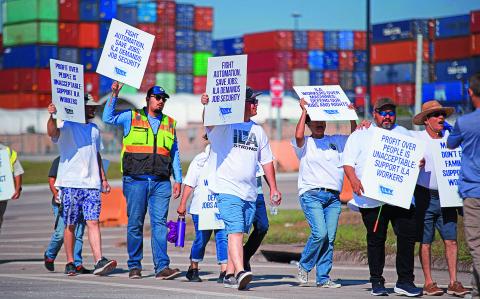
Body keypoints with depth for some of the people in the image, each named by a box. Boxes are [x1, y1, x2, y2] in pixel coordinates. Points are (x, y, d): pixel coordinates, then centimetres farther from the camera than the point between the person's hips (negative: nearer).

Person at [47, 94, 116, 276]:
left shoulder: (94, 129, 18)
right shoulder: (67, 126, -1)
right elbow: (53, 133, -24)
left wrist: (103, 178, 21)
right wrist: (52, 116, -43)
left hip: (91, 184, 4)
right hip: (70, 184, -4)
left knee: (93, 222, -8)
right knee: (70, 225, 1)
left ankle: (99, 262, -17)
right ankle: (70, 263, 9)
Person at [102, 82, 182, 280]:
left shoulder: (170, 123, 17)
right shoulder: (132, 117, 10)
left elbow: (174, 154, 19)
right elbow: (108, 118, 0)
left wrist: (178, 180, 13)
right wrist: (114, 96, -6)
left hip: (161, 182, 2)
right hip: (136, 180, -2)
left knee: (160, 223, -7)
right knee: (135, 224, 1)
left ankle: (162, 267, -11)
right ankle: (134, 266, 9)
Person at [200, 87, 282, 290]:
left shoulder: (258, 131, 17)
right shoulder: (223, 125, -2)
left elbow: (266, 161, 22)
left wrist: (273, 188, 18)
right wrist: (206, 105, -46)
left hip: (250, 193, 7)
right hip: (228, 190, -6)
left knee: (238, 233, 8)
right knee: (235, 231, -18)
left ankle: (229, 275, 14)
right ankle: (240, 272, -28)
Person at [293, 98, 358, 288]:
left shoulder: (336, 141, 19)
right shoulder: (305, 143, 6)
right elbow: (298, 135, -14)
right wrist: (304, 110, -8)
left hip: (333, 197, 4)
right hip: (311, 195, -4)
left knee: (330, 238, -1)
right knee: (320, 233, -19)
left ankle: (323, 278, 5)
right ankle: (304, 266, 2)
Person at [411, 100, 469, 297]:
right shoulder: (415, 138, 0)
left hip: (446, 197, 3)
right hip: (424, 196, -3)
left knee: (451, 240, -2)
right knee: (425, 242, 1)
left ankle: (453, 283, 0)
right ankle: (428, 283, 8)